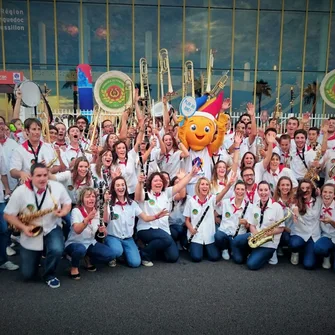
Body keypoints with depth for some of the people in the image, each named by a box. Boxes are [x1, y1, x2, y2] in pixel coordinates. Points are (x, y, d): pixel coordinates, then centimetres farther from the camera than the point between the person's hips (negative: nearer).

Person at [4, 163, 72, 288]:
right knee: (28, 275, 6)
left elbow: (67, 203, 4)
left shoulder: (57, 187, -11)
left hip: (51, 228, 0)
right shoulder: (20, 192, -16)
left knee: (57, 250, -33)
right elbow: (8, 215, -8)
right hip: (30, 233, 0)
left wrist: (63, 212, -19)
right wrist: (23, 227, -22)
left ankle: (49, 274, 1)